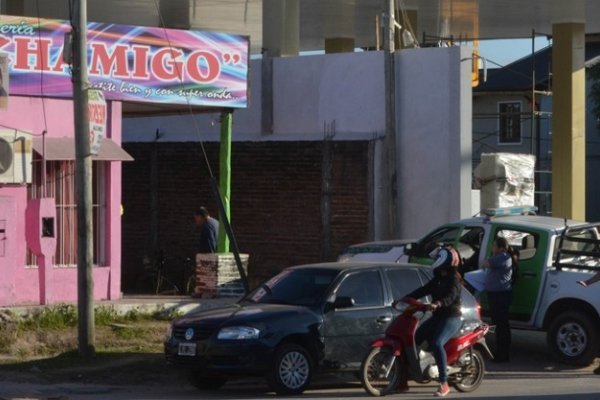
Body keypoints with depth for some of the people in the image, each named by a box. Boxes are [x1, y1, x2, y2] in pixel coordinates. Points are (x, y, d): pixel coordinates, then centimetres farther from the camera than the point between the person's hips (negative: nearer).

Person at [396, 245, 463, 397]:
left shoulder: (454, 279, -10)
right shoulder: (438, 279, 17)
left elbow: (450, 296, -27)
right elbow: (423, 290, 12)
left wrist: (437, 303, -46)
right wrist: (404, 299, 1)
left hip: (451, 318, -9)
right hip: (437, 316, 9)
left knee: (437, 343, -32)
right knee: (413, 340, 0)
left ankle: (444, 384, -28)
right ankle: (403, 380, 3)